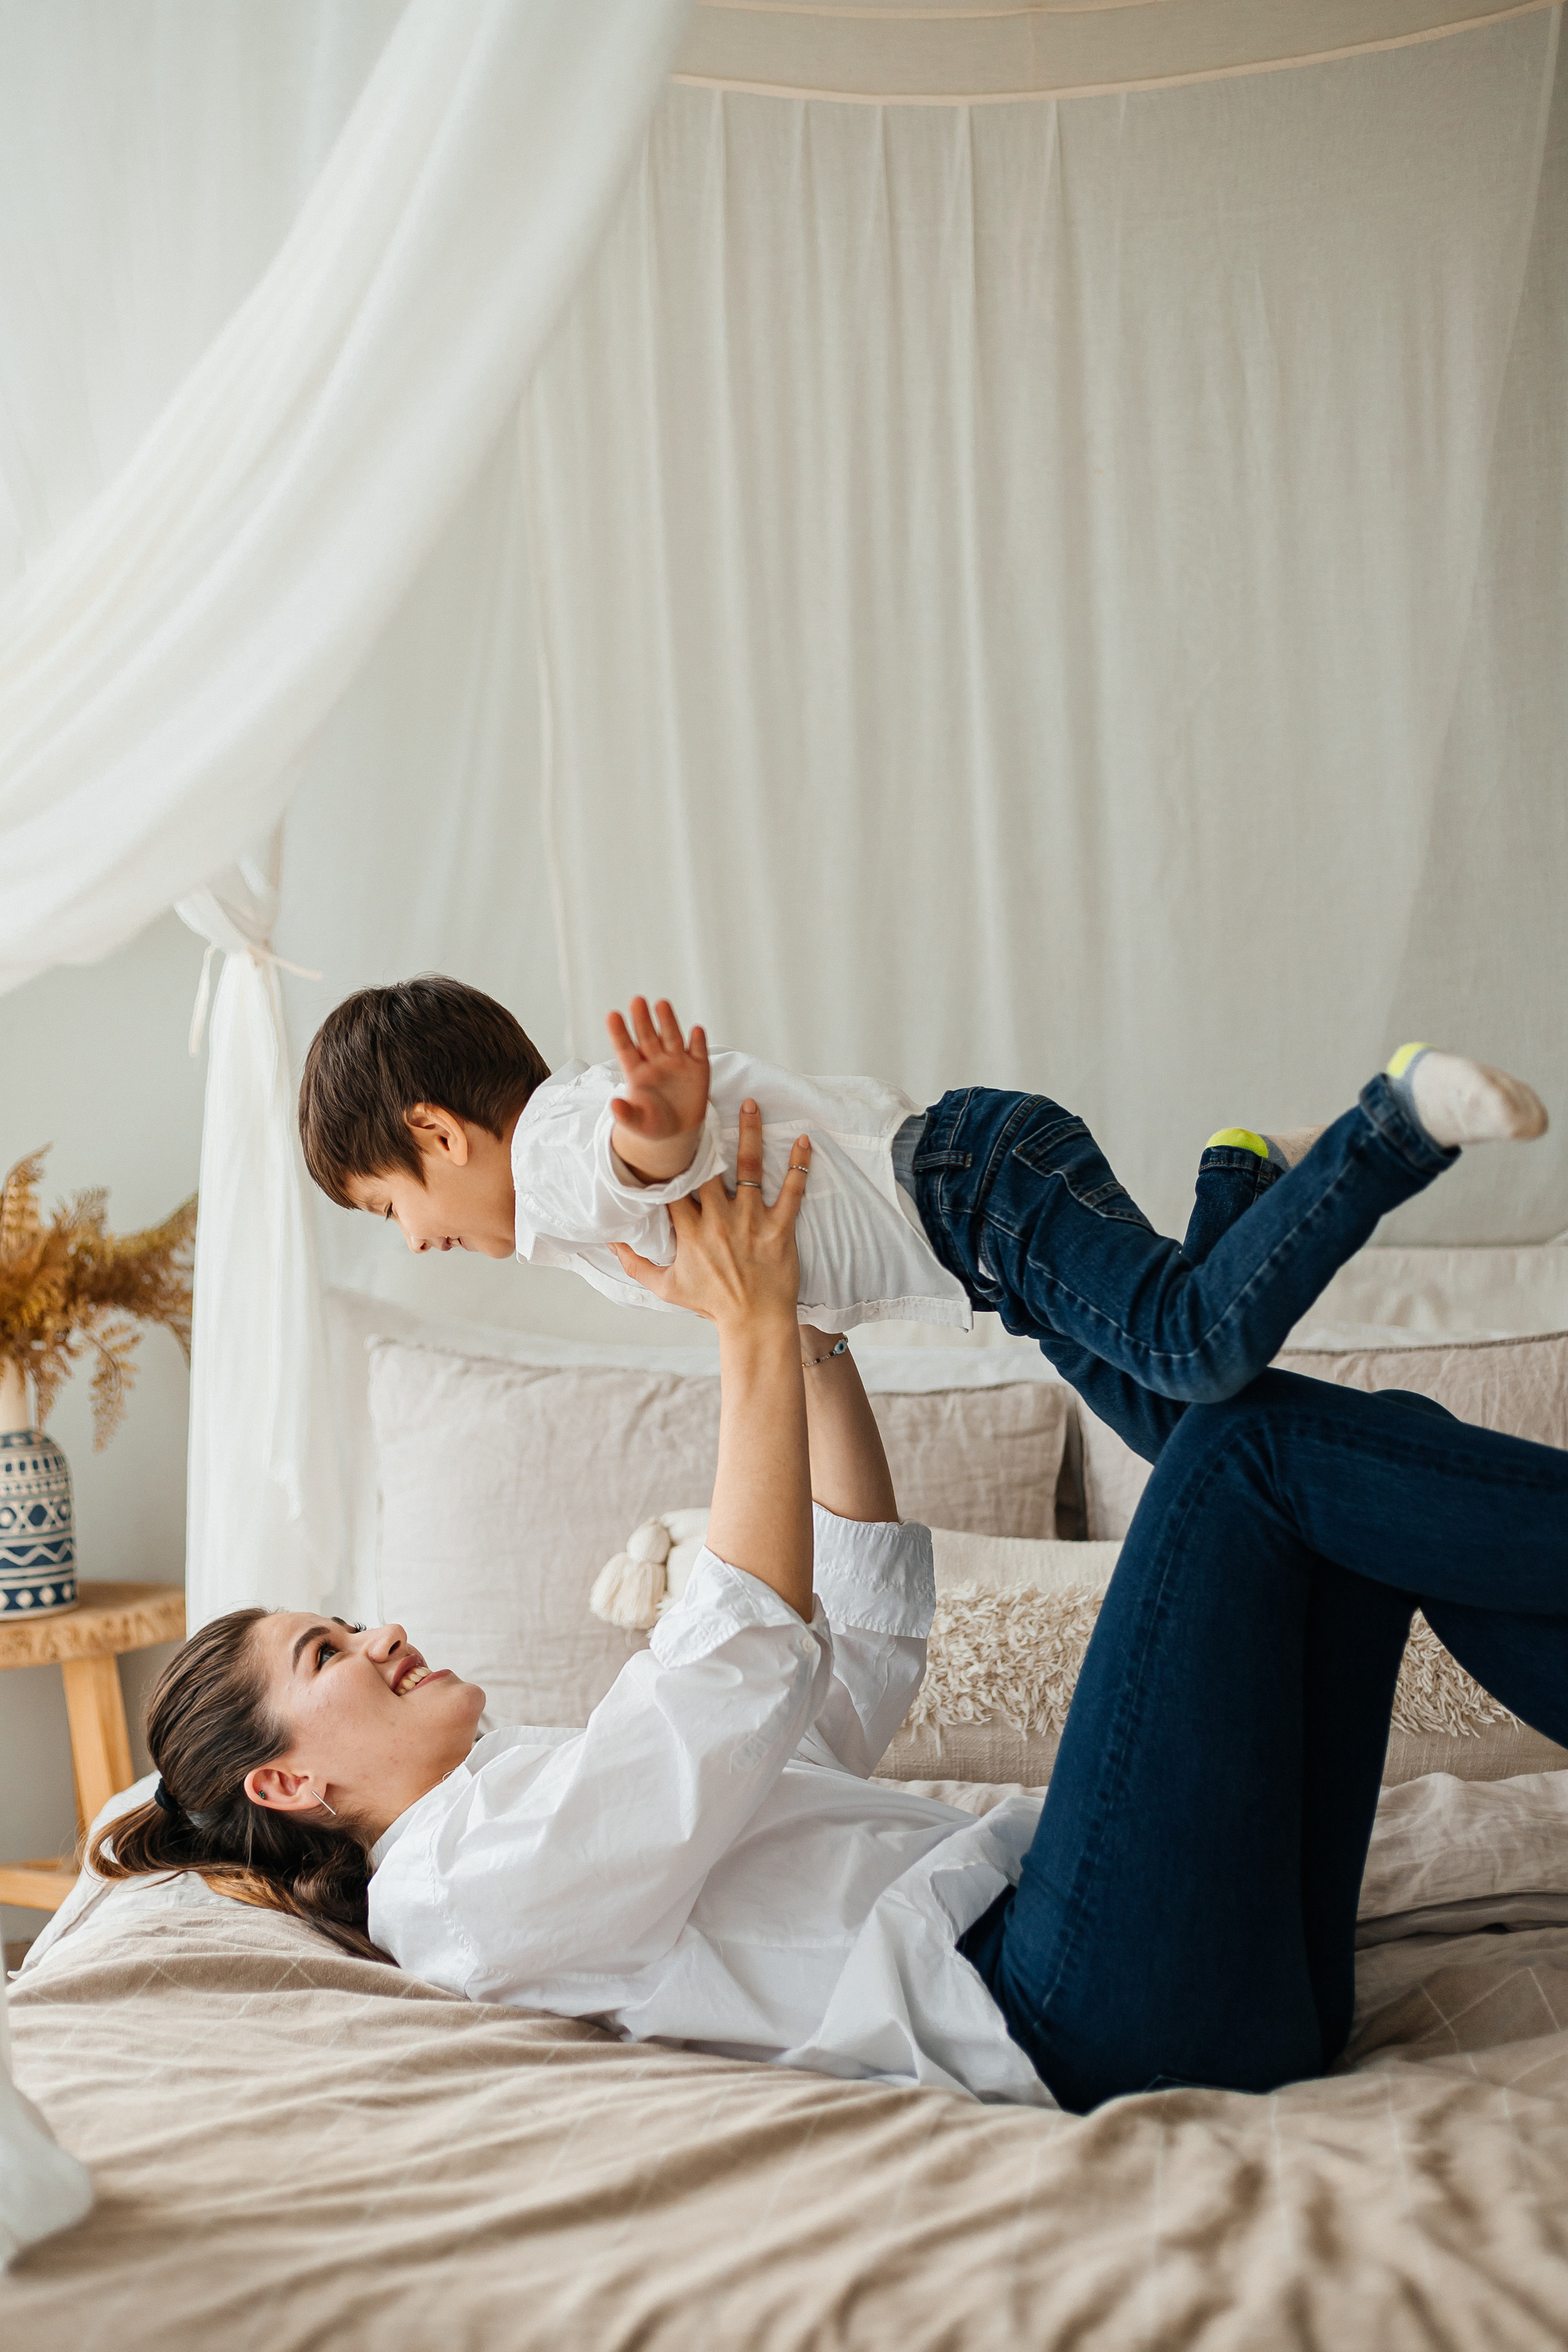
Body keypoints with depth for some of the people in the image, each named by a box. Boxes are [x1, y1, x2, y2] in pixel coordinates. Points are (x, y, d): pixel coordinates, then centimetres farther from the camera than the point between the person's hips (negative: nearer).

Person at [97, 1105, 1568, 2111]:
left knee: (1349, 1496, 2)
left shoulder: (570, 1787, 28)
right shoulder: (445, 1882, -1)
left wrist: (815, 1334, 21)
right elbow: (740, 1665, -16)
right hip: (1093, 2014, -9)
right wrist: (753, 1334, -11)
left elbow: (865, 1644, 28)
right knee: (1248, 1445, -14)